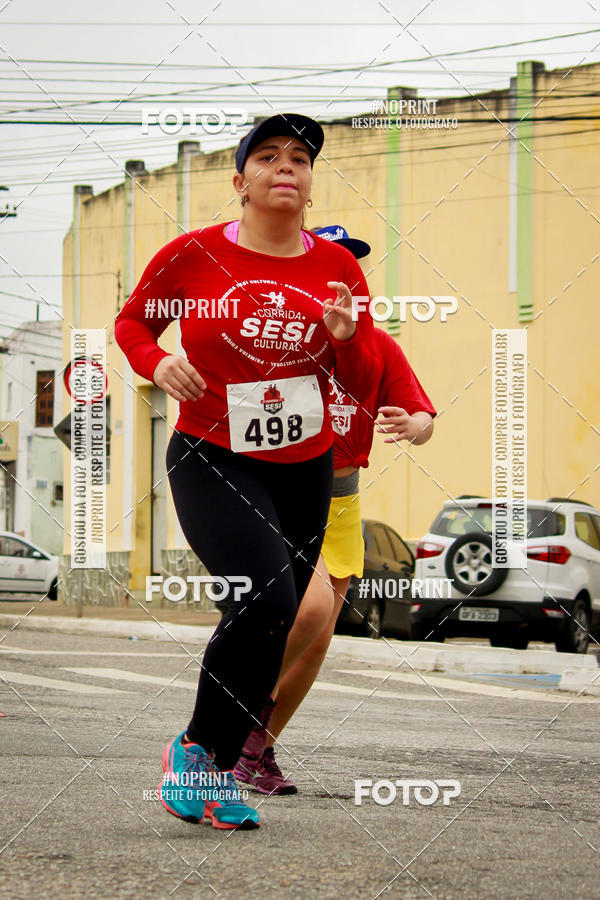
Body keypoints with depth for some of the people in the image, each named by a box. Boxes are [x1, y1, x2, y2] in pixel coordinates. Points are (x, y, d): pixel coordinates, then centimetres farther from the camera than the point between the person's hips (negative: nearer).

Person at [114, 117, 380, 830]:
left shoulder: (337, 266, 1)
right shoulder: (192, 256, -8)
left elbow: (362, 384, 7)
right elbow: (132, 322, 8)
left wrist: (346, 337, -15)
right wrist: (156, 363, -13)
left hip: (305, 470, 5)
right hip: (211, 461, -5)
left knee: (271, 631, 8)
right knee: (266, 598, -25)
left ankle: (217, 771, 25)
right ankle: (198, 744, -4)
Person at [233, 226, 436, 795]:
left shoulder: (378, 346, 5)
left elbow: (423, 422, 2)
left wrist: (411, 426, -22)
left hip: (341, 503, 5)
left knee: (318, 639, 3)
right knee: (313, 606, -26)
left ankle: (260, 751, 19)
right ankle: (252, 704, -1)